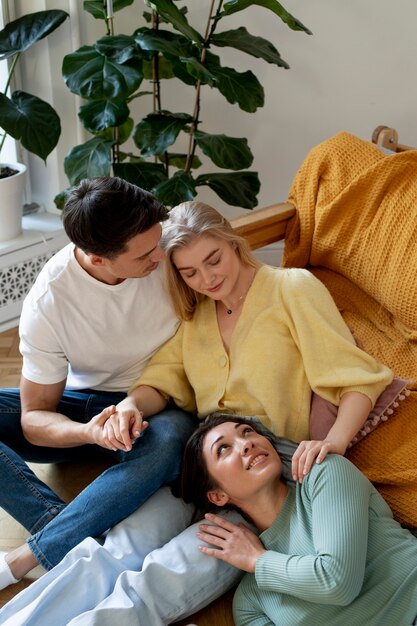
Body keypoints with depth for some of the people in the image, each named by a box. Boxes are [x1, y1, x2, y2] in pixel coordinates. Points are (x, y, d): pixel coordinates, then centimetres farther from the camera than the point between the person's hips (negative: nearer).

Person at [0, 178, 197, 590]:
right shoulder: (49, 300, -19)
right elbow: (34, 419, -13)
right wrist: (88, 433, -35)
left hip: (161, 409, 0)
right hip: (82, 409, 1)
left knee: (171, 439, -38)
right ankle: (82, 541, -33)